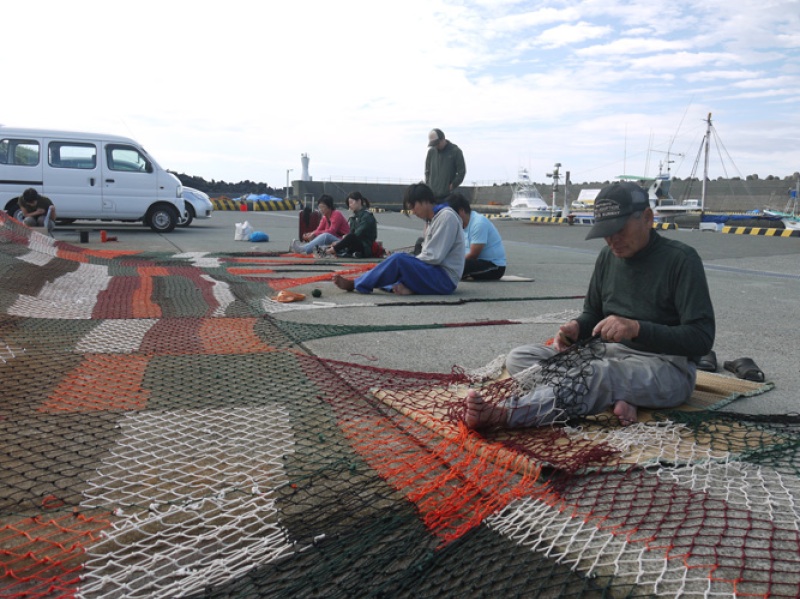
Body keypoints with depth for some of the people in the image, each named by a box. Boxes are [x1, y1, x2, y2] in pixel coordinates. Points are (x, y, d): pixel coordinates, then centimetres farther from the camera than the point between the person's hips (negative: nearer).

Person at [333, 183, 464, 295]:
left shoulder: (447, 216, -11)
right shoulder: (433, 219, 19)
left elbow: (434, 257, -17)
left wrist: (409, 262, -6)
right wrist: (410, 261, -1)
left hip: (445, 279, -10)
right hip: (436, 275, 10)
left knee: (399, 260, -24)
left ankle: (355, 284, -12)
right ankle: (406, 286, -30)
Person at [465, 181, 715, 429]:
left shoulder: (681, 259, -11)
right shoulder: (608, 256, 8)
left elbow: (701, 338, -16)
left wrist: (637, 329, -30)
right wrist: (577, 327, -7)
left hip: (666, 366, -7)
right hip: (609, 353, 7)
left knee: (599, 373, -41)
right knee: (519, 358, -10)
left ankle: (500, 414, -49)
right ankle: (613, 397, -27)